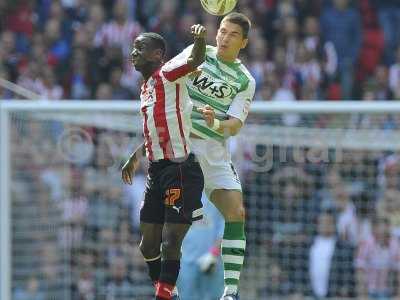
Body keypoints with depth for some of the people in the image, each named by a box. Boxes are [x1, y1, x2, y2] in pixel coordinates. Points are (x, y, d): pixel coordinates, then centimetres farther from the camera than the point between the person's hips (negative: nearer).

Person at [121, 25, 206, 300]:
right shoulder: (146, 88, 17)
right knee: (149, 247, 13)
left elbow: (195, 61, -30)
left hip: (181, 171, -9)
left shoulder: (168, 74, -9)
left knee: (170, 245, -11)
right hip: (157, 171, 9)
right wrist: (135, 158, 38)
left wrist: (200, 38, -50)